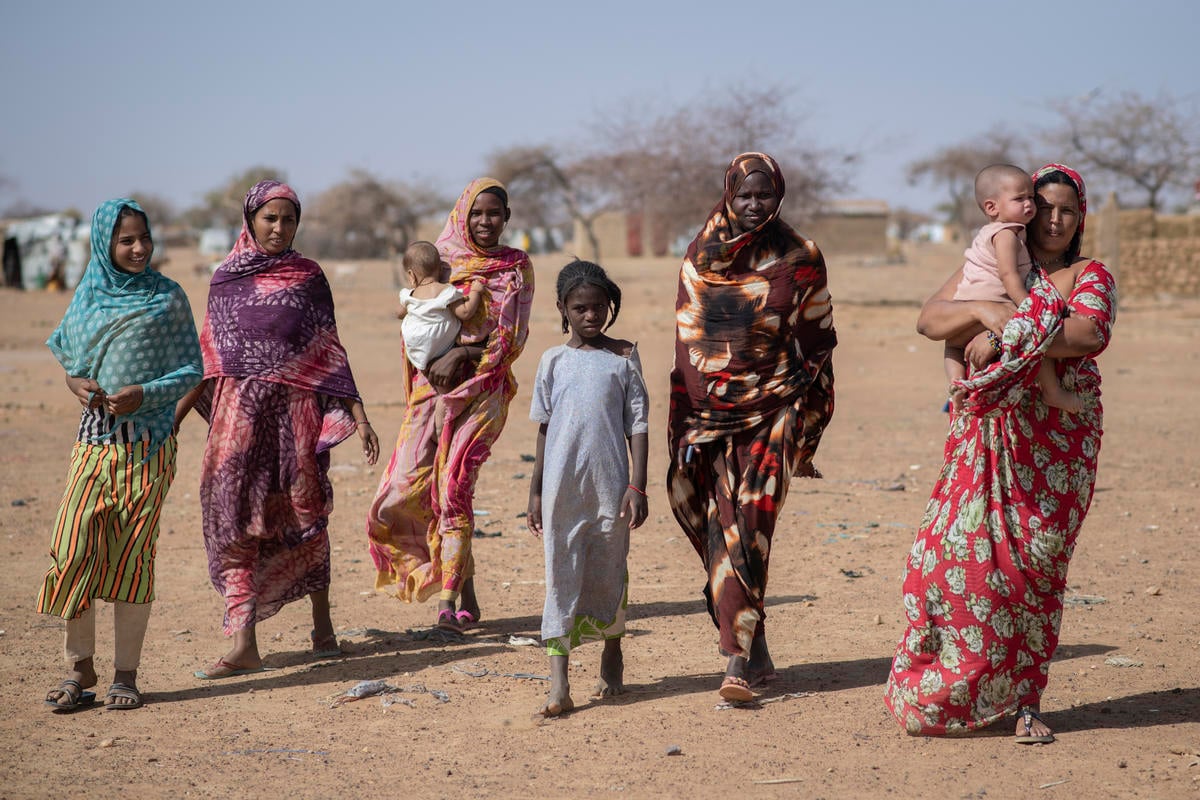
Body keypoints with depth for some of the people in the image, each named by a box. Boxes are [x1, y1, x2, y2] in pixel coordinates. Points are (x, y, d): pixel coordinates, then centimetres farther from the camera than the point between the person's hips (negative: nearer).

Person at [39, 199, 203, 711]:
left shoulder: (167, 297, 1)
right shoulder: (89, 294, 10)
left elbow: (192, 369, 0)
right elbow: (62, 346, 23)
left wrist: (143, 394, -15)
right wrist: (74, 380, 2)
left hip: (148, 442, -2)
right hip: (95, 439, 3)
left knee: (132, 554, 1)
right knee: (73, 551, -6)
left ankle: (125, 674, 10)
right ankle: (80, 669, 7)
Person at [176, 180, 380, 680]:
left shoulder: (308, 277, 4)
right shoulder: (225, 278, 8)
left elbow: (330, 352, 4)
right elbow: (209, 358, 12)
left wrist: (358, 413, -3)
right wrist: (175, 414, 8)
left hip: (297, 410, -1)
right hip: (239, 412, 1)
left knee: (304, 514, 4)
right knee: (235, 520, -5)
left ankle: (322, 624, 20)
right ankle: (243, 644, -6)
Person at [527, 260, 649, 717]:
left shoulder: (624, 357, 4)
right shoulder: (553, 361, 7)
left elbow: (638, 425, 2)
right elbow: (545, 429, 11)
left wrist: (637, 486, -5)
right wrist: (536, 491, 9)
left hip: (610, 485, 0)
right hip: (562, 486, 0)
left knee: (610, 572, 9)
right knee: (561, 576, -3)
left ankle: (612, 655, 34)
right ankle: (558, 683, -6)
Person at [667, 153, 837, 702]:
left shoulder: (799, 259, 2)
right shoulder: (700, 257, 8)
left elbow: (816, 344, 6)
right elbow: (686, 344, 11)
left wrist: (807, 427, 4)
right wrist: (683, 425, 8)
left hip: (775, 409, -2)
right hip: (714, 410, 3)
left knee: (750, 522, -13)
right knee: (723, 527, -1)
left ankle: (739, 657, -12)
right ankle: (753, 654, 13)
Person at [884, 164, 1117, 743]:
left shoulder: (1090, 276, 6)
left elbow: (1090, 334, -15)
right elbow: (929, 319, 1)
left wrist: (1011, 337, -22)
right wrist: (982, 310, -17)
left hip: (1059, 440, -1)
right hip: (988, 432, 2)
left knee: (1036, 562, -2)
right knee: (964, 548, -8)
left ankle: (1026, 702, 6)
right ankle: (942, 689, 3)